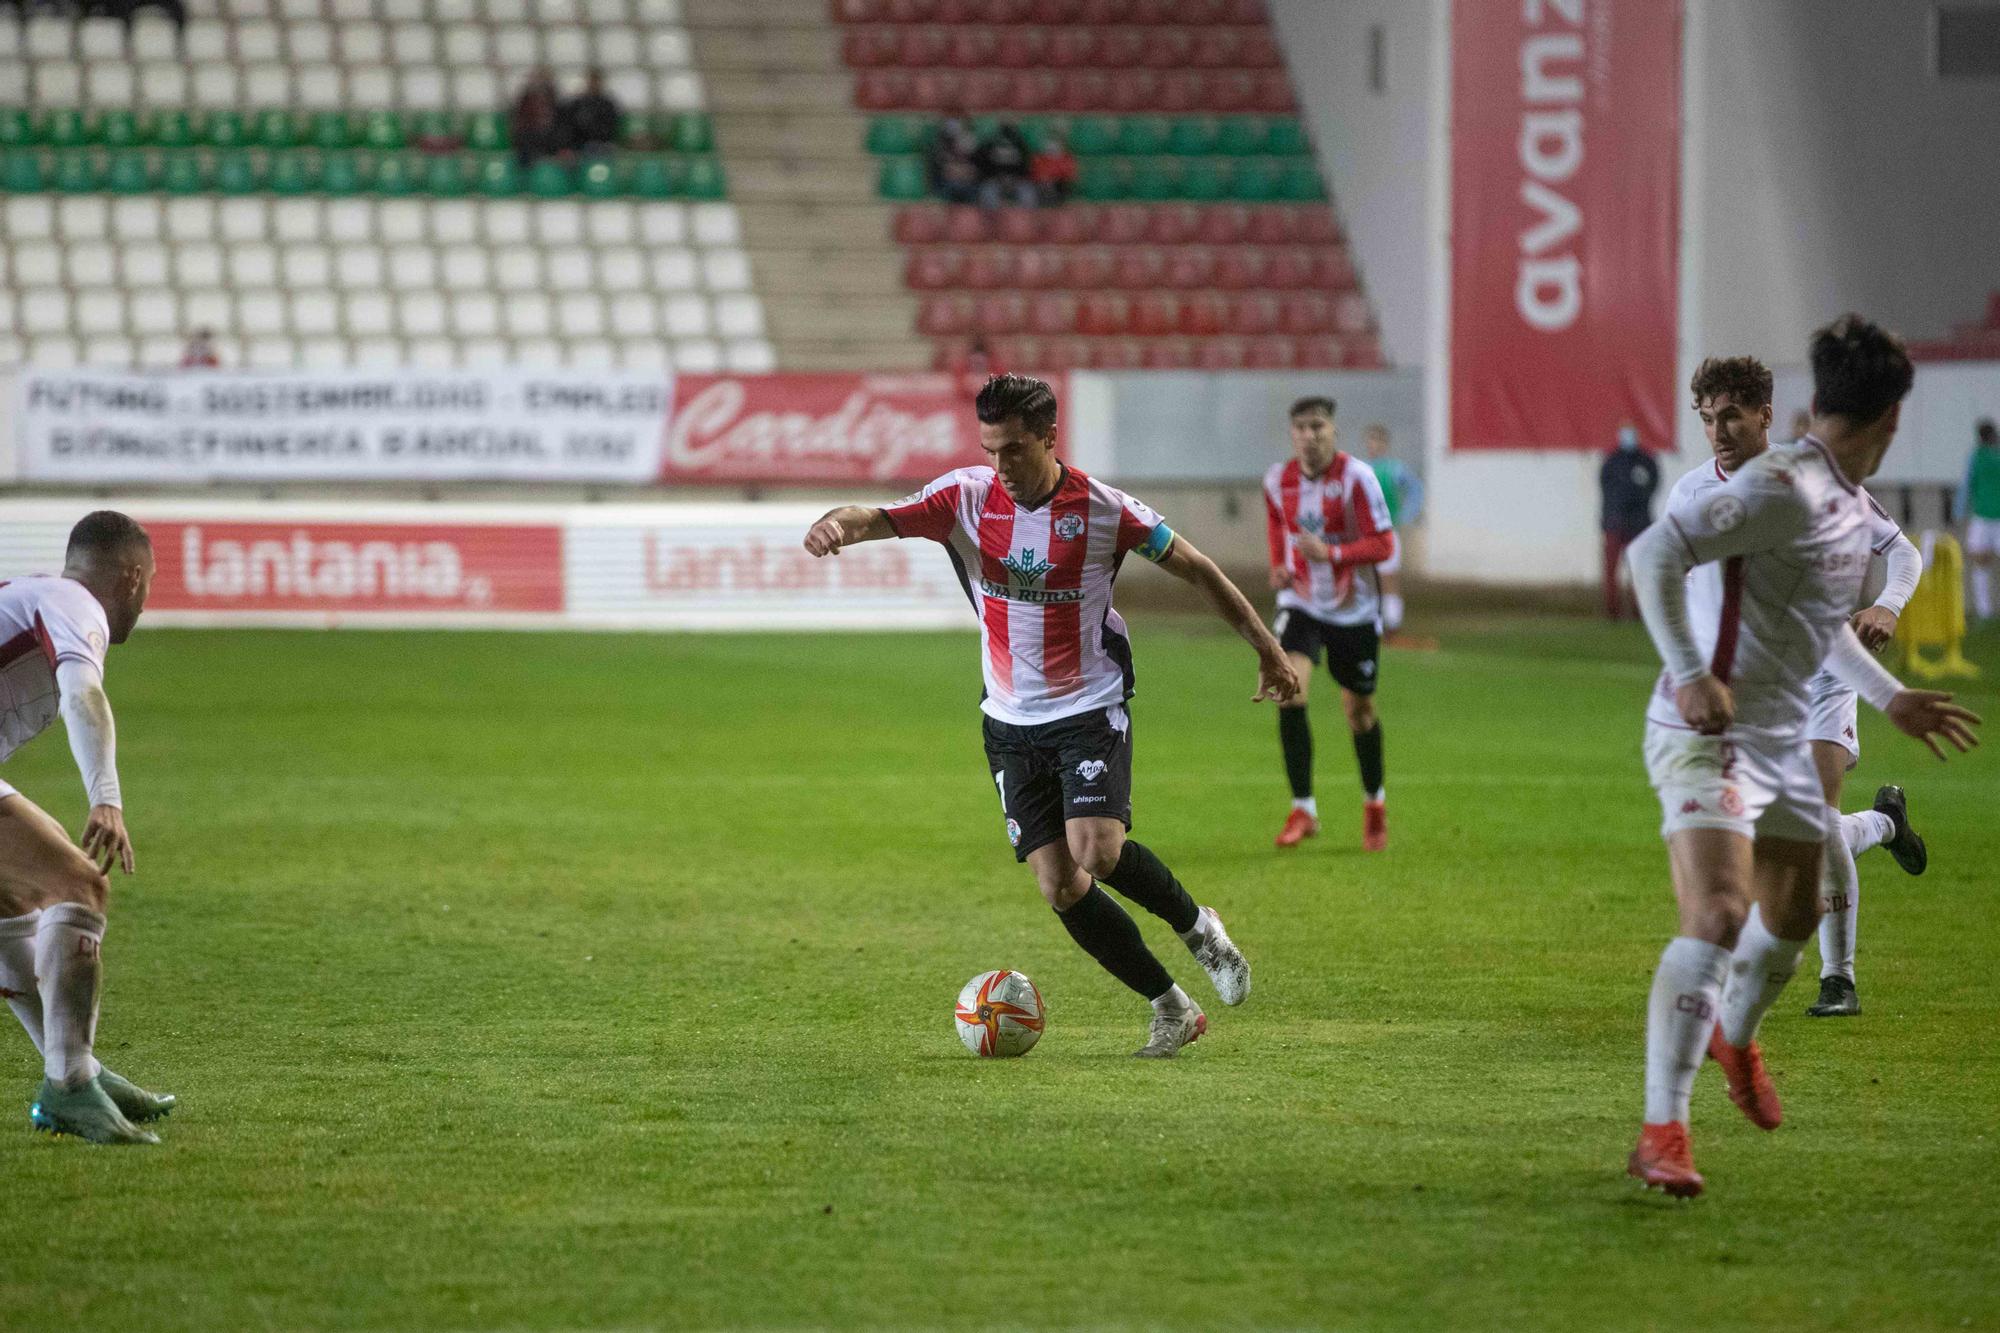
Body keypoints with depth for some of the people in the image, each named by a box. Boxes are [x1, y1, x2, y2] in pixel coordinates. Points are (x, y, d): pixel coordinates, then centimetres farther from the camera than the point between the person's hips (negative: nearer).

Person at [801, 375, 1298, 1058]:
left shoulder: (1103, 509, -11)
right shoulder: (967, 496, -5)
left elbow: (1195, 567, 1)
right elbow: (880, 518, -17)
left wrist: (1267, 648, 5)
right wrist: (836, 523, -41)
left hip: (1091, 710, -3)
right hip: (1012, 722, 3)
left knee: (1098, 853, -24)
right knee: (1060, 887, -3)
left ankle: (1195, 924, 6)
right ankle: (1171, 1008, 11)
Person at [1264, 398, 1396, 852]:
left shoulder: (1356, 478, -16)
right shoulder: (1278, 480, -2)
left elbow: (1384, 544, -17)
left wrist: (1332, 554, -31)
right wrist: (1279, 568, 1)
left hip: (1353, 609, -2)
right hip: (1301, 603, 2)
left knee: (1358, 711, 10)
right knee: (1289, 694, -20)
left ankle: (1374, 802, 36)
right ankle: (1302, 810, -15)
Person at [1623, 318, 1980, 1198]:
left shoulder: (1851, 505, 12)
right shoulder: (1786, 488, -19)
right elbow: (1656, 552, -27)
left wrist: (1891, 698, 31)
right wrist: (1690, 676, -31)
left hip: (1781, 739, 10)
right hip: (1710, 731, -10)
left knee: (1792, 917, 23)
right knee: (1718, 917, -22)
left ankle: (1734, 1038, 54)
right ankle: (1661, 1134, -21)